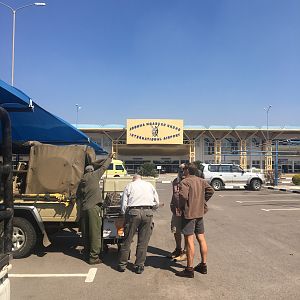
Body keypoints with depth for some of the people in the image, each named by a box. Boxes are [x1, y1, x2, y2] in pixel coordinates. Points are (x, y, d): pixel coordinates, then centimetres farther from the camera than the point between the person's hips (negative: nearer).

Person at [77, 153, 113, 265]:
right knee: (95, 233, -4)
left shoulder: (81, 181, 17)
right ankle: (93, 257, -2)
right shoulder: (94, 176, 0)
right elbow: (104, 167, 9)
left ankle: (87, 254, 23)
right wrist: (110, 157, 22)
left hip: (84, 208, 7)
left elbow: (79, 195, 21)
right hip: (93, 208, -7)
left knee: (86, 233, 13)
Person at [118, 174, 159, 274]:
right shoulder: (149, 185, 20)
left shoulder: (129, 185, 14)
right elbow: (157, 203, 17)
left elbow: (123, 205, 7)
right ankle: (139, 266, 14)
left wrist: (126, 214, 19)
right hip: (148, 213, 1)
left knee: (127, 239, 9)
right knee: (143, 241, 8)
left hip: (133, 212, -1)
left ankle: (122, 264, 16)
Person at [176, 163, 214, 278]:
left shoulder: (185, 182, -14)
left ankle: (189, 269, 2)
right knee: (201, 239, 13)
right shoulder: (201, 181, 9)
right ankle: (203, 266, 23)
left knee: (189, 241, -4)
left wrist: (181, 206, -8)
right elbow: (211, 191, 13)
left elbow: (183, 196, -26)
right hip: (200, 213, 8)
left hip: (189, 214, -8)